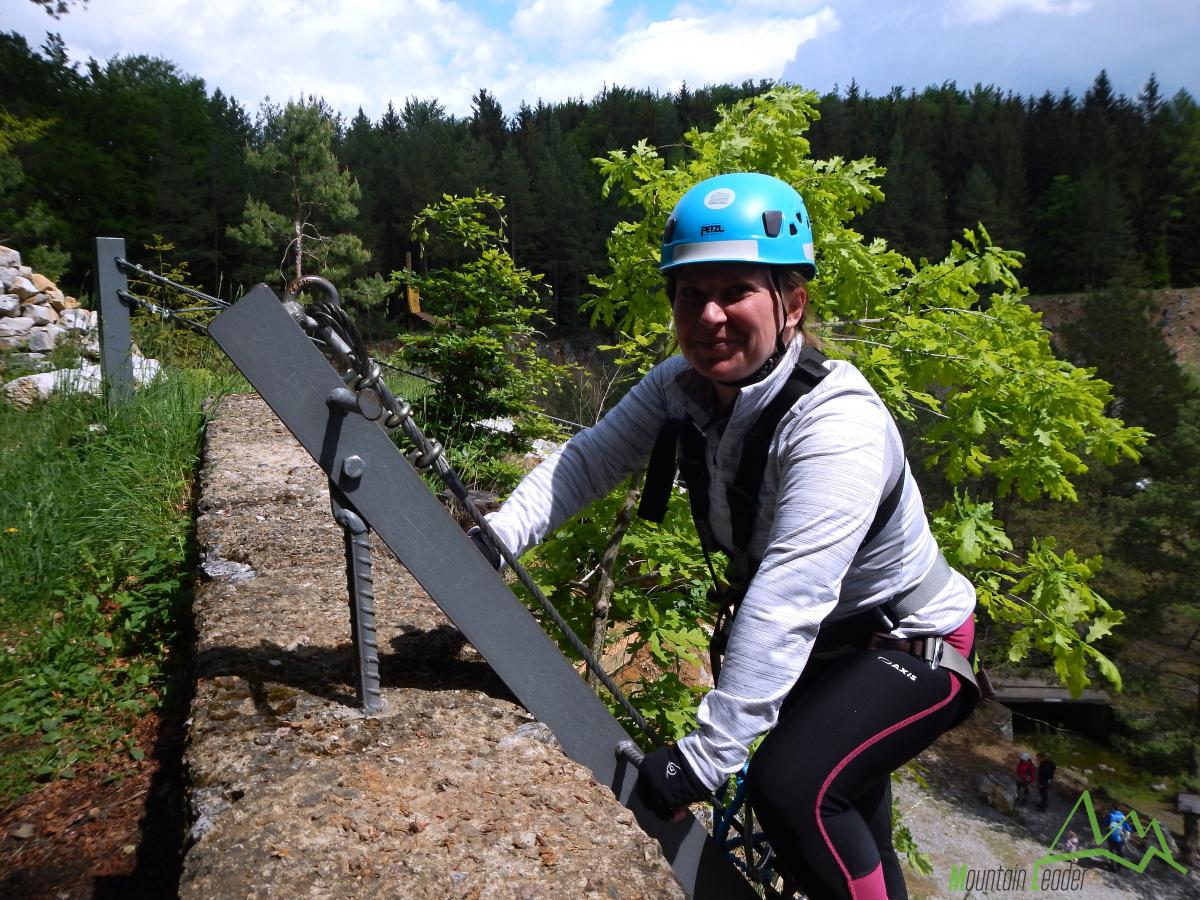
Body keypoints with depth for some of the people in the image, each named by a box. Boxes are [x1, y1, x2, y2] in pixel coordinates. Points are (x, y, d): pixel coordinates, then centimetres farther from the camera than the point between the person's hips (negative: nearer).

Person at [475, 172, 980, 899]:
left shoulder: (836, 424, -35)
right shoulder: (682, 387, -14)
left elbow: (784, 606, -40)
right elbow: (587, 460, -19)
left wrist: (707, 755, -39)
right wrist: (498, 534, -35)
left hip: (910, 646, -6)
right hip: (819, 645, 6)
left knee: (792, 785, -28)